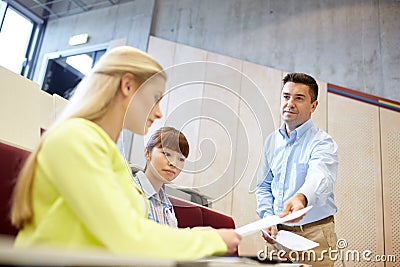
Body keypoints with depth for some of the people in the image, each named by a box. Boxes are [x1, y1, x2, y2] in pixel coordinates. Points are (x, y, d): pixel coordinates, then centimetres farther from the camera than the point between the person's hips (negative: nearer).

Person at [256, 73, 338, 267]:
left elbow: (320, 178, -33)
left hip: (313, 236, -5)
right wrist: (267, 218, -4)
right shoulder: (272, 141, 6)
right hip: (278, 233, 5)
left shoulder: (322, 142, -12)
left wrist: (300, 198, -54)